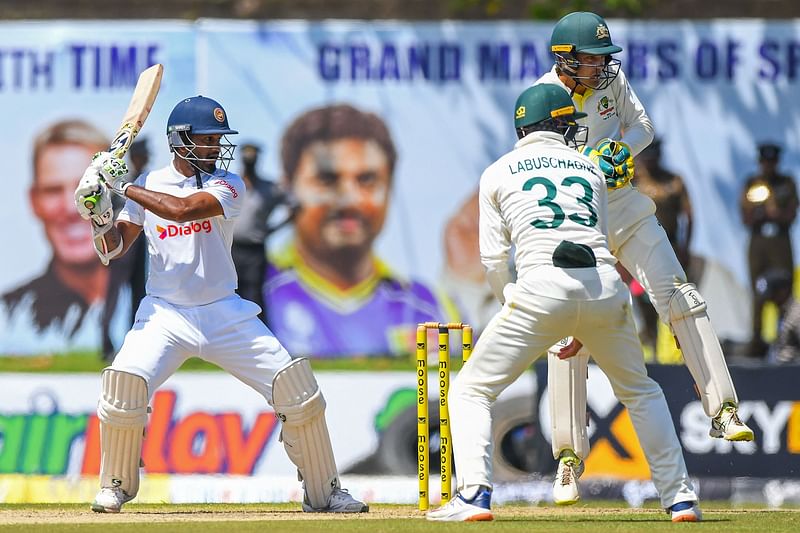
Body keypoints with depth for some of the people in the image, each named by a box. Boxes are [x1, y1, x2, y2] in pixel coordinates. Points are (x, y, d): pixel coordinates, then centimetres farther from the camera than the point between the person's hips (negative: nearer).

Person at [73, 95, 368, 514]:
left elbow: (182, 209, -24)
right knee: (125, 382, -24)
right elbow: (112, 249, 7)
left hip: (225, 314, 0)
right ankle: (116, 486, 0)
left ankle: (323, 492, 8)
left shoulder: (228, 185, -5)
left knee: (297, 388, -8)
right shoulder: (149, 184, 3)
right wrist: (100, 215, -13)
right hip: (164, 314, 0)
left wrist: (123, 187, -20)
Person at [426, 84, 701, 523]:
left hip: (542, 287, -3)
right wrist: (583, 329, 29)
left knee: (471, 390, 8)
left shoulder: (498, 173, 16)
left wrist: (512, 304, 24)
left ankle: (474, 496, -10)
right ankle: (679, 497, 18)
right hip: (606, 287, 3)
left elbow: (494, 257, 11)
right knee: (640, 391, 25)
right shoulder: (590, 169, 23)